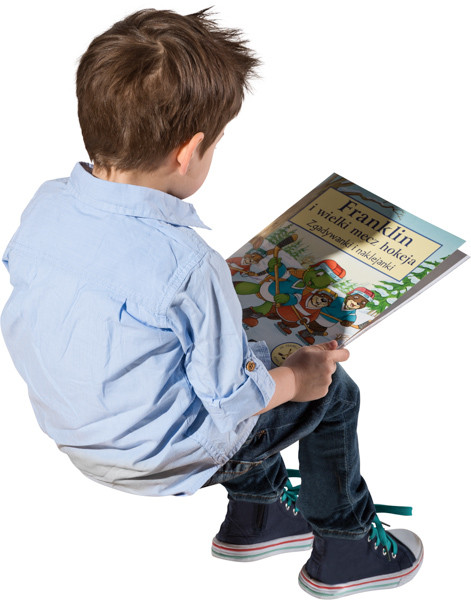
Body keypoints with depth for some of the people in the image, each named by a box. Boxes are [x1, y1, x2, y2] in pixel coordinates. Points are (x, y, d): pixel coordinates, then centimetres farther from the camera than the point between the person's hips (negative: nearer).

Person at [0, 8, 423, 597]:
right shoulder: (184, 266, -34)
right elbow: (230, 399, -24)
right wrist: (294, 378, -3)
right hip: (159, 459, -7)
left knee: (251, 358, 28)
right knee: (332, 391, 12)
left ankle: (253, 512, 45)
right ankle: (344, 550, 35)